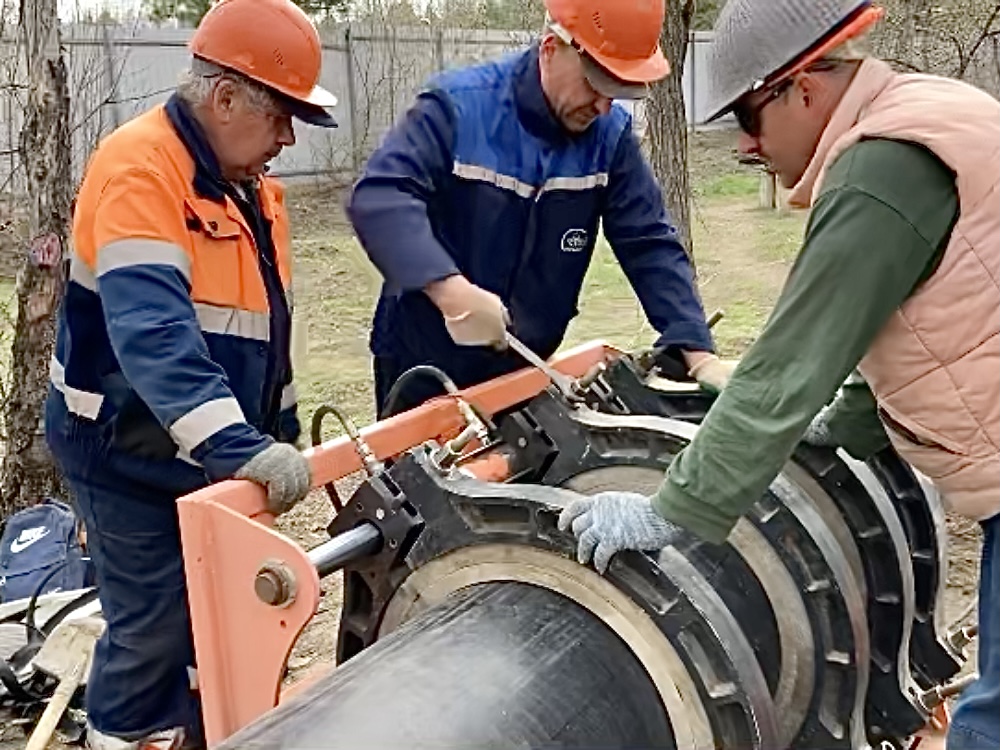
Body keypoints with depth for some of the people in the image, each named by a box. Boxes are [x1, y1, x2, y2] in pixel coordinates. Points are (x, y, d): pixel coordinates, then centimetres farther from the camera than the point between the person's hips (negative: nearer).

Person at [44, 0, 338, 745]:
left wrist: (279, 434, 16)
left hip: (208, 453, 8)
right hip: (131, 454, -8)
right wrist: (240, 445, -44)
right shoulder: (139, 168, -21)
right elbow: (153, 331, -35)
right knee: (154, 631, 0)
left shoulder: (244, 183, 7)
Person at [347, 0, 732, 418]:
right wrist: (451, 290, -44)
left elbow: (651, 245, -4)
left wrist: (697, 352, -16)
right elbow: (377, 198, -30)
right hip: (424, 366, -4)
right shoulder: (458, 105, -18)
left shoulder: (610, 135, -5)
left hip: (525, 369, 4)